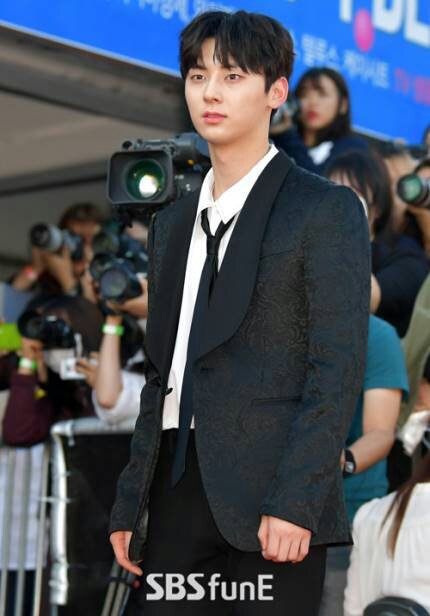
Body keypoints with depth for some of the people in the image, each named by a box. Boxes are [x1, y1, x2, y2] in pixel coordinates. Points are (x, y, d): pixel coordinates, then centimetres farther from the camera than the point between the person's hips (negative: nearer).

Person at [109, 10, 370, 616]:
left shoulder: (326, 209, -1)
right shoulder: (172, 223, 18)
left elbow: (338, 369, -9)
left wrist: (294, 502, -17)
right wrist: (129, 502, 13)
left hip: (269, 497, -5)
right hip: (176, 495, 6)